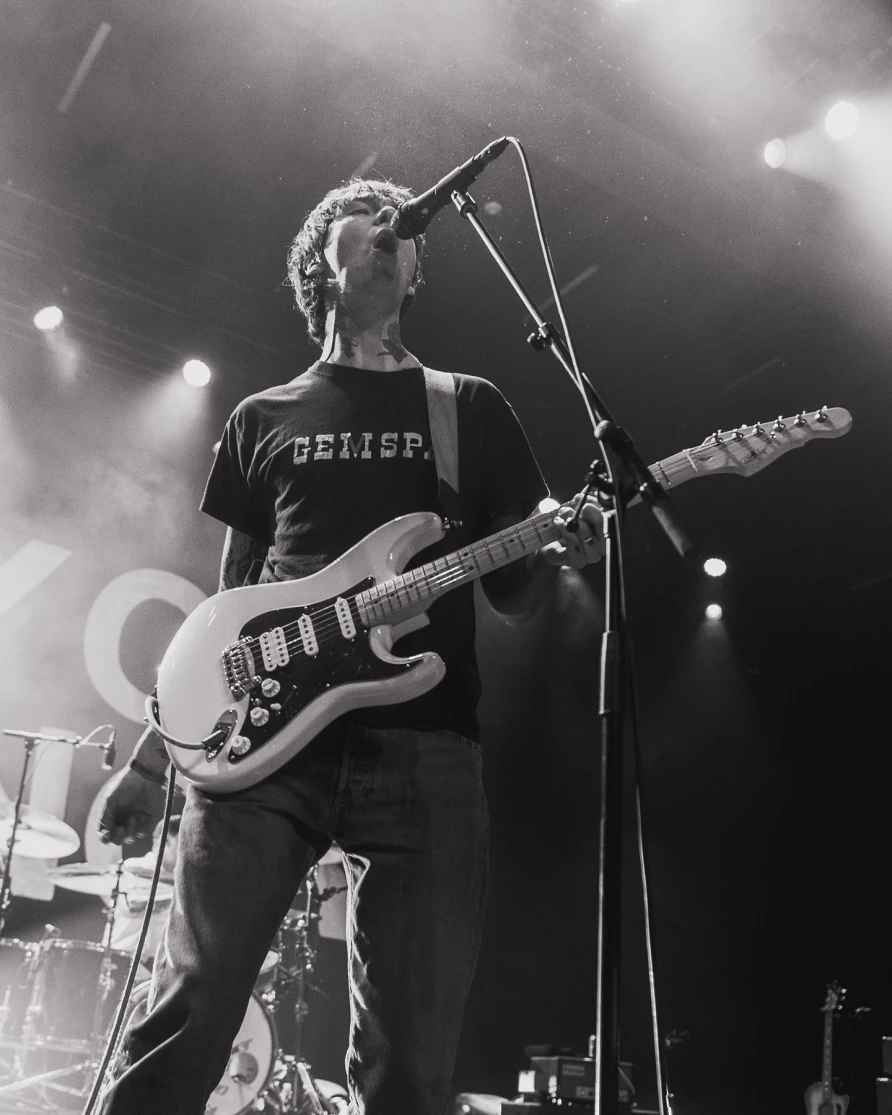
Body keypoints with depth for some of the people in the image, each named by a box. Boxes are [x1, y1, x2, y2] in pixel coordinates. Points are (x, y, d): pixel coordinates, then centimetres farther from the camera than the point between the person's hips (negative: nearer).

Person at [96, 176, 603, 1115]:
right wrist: (153, 755, 11)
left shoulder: (471, 409, 17)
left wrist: (560, 550, -9)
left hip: (422, 744, 0)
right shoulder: (265, 419, 18)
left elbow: (514, 599, 14)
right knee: (185, 1020, -8)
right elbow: (229, 606, 17)